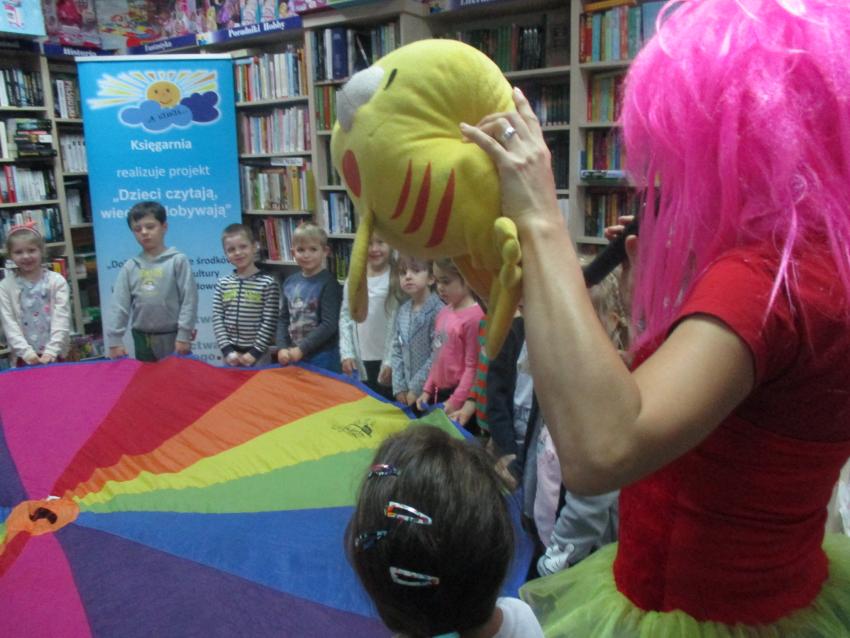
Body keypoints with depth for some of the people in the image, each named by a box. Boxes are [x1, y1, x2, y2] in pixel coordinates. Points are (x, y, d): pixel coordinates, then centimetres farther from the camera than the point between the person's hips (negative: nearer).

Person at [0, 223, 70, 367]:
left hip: (54, 355, -1)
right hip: (24, 357, 1)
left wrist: (51, 351, -16)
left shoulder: (57, 281, -2)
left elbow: (61, 318, -7)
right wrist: (26, 352, -13)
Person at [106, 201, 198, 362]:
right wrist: (114, 340, -3)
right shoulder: (130, 267, 4)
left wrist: (184, 335, -13)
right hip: (143, 340, 4)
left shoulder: (178, 260, -6)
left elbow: (189, 300, -9)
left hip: (173, 337, -3)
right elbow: (118, 305, 3)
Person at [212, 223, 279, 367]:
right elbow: (217, 319, 1)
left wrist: (254, 352, -12)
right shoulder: (222, 284, 3)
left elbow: (269, 323, -10)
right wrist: (227, 351, -8)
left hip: (258, 355, -3)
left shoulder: (268, 283, -7)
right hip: (231, 355, 3)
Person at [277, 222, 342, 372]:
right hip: (294, 357, 5)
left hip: (323, 358, -5)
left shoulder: (328, 283, -11)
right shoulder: (290, 282, 6)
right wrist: (283, 348, -3)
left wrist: (301, 348, -17)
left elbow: (329, 325, -16)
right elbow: (284, 319, 9)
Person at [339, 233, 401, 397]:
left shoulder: (396, 280, -9)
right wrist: (346, 353, -1)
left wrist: (391, 361, -13)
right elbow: (345, 317, 6)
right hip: (360, 360, 4)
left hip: (386, 361, -4)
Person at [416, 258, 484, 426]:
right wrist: (427, 390, 14)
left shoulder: (474, 316, -17)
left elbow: (473, 366, -17)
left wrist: (455, 402, -16)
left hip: (461, 396, -8)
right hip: (439, 393, 8)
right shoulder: (443, 313, 8)